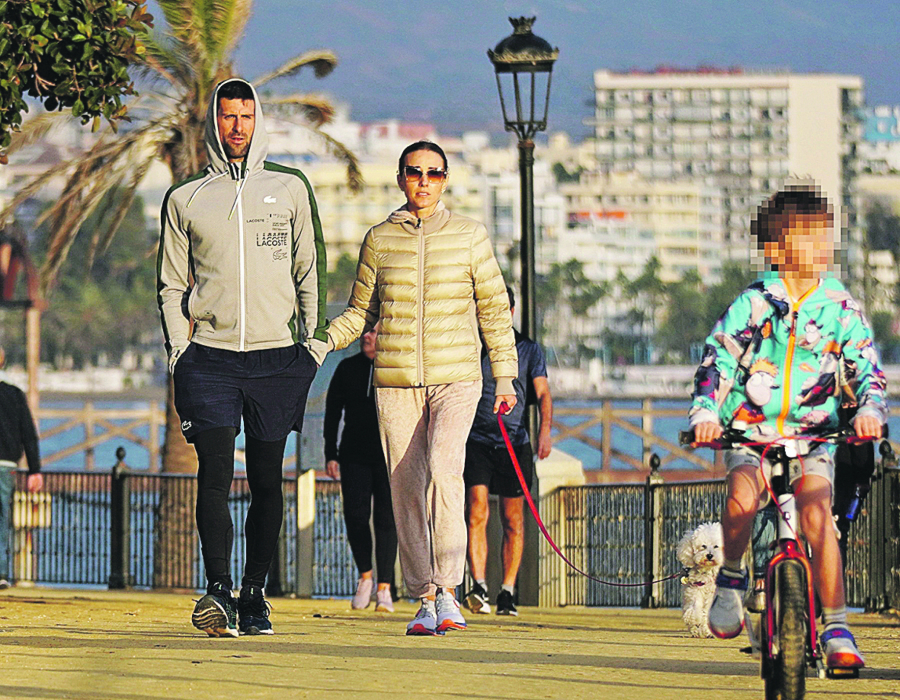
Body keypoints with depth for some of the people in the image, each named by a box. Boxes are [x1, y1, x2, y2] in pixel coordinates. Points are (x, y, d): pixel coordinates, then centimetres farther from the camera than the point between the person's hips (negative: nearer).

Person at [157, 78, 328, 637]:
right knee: (215, 474, -14)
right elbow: (172, 284, 11)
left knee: (267, 481, 3)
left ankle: (255, 592, 10)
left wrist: (313, 342, 3)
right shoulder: (185, 200, 11)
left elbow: (310, 272, 12)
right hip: (209, 358, -1)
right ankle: (219, 592, -21)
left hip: (276, 357, 1)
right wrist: (180, 351, 0)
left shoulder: (290, 188, 10)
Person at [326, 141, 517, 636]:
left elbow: (494, 309, 12)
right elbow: (361, 312, 15)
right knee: (406, 489, -1)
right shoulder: (380, 239, 9)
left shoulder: (469, 236, 6)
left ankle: (448, 591, -21)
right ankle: (425, 600, 6)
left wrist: (505, 376, 8)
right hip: (395, 381, 2)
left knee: (443, 470, -23)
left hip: (455, 377, -2)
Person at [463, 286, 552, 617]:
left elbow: (543, 394, 1)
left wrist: (545, 431, -16)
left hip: (515, 443, 1)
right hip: (477, 440, -1)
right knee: (477, 512, -15)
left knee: (513, 521, 2)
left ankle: (507, 593, 9)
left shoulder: (529, 349, 9)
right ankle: (479, 588, -21)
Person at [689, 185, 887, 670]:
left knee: (816, 511, -25)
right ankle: (731, 580, -5)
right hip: (751, 431, -1)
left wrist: (869, 409, -21)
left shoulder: (840, 309, 2)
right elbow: (715, 363, -2)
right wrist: (705, 413, -19)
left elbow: (868, 369, -1)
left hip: (813, 435, 1)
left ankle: (837, 630, -20)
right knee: (742, 496, -32)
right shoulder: (753, 305, -1)